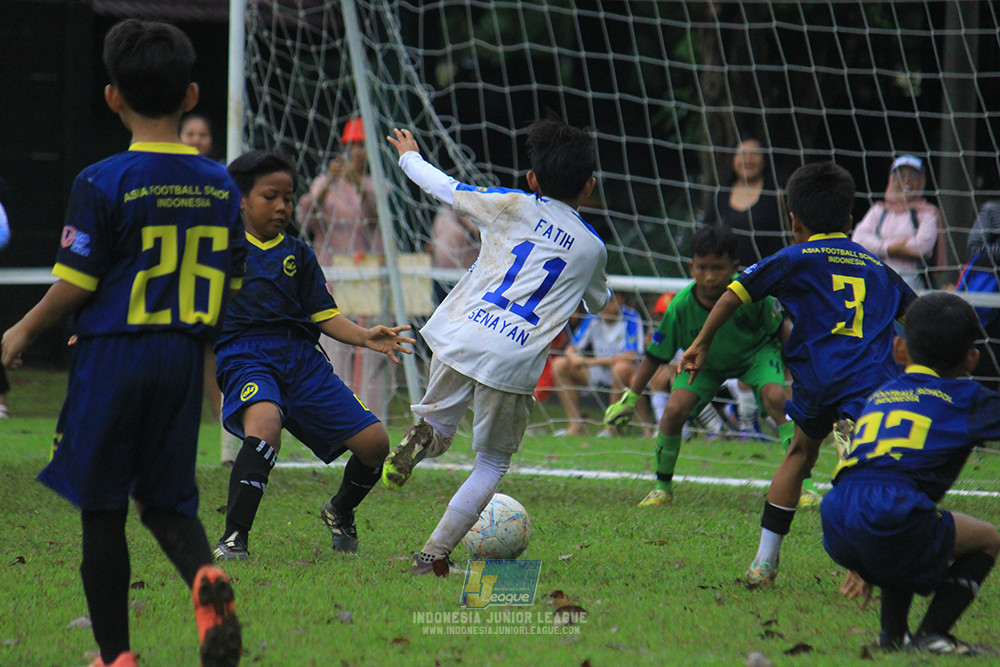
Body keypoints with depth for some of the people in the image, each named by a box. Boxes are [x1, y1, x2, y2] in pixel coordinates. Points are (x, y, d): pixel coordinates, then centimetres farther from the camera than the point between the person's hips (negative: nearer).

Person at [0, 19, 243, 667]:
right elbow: (230, 288, 8)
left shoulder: (102, 184, -12)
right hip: (182, 359, 4)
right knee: (168, 500, 14)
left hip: (111, 357, -4)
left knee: (102, 511, 7)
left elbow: (75, 285, -11)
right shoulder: (220, 186, 3)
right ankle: (205, 576, -19)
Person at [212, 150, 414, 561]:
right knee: (265, 424, -39)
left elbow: (325, 316, 12)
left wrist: (365, 337, -6)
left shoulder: (298, 255, 17)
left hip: (303, 361, 5)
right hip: (246, 358, -5)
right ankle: (233, 539, -34)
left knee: (374, 441, -3)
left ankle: (340, 512, 31)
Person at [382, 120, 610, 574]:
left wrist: (409, 156, 38)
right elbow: (599, 303, 35)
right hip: (514, 363, 0)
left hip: (460, 337, 0)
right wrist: (604, 298, 60)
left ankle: (424, 436, -14)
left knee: (439, 422, 23)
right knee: (492, 464, 15)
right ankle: (435, 552, 5)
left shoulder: (513, 207, 9)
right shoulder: (592, 248, 14)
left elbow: (445, 188, 18)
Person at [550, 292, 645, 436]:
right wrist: (574, 357, -24)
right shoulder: (593, 319, -1)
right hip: (598, 375, 5)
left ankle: (613, 426, -25)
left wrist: (593, 361, -24)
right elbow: (571, 349, 2)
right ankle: (576, 425, -14)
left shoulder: (631, 319, -15)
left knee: (622, 367, -39)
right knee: (560, 364, -11)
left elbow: (630, 357, -23)